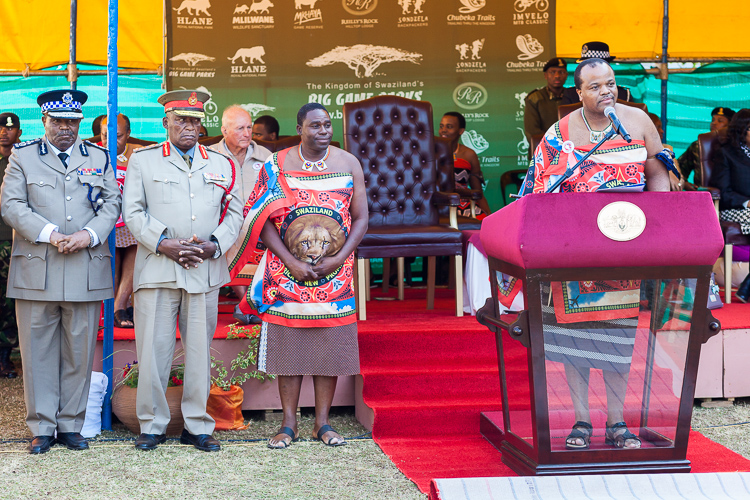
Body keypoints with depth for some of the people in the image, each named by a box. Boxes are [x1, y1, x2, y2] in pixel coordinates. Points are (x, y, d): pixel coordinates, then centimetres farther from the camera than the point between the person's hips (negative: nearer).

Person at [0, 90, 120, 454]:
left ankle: (71, 425, 13)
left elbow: (112, 204, 9)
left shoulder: (99, 159, 15)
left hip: (86, 270, 1)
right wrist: (48, 233, -13)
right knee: (38, 351, 1)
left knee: (79, 351, 4)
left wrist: (89, 234, -10)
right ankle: (42, 428, 8)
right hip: (36, 270, -1)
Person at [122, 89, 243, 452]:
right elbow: (133, 212, 3)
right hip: (157, 269, -2)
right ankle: (152, 425, 7)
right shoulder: (143, 160, 9)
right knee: (154, 348, -2)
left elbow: (234, 213, 13)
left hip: (206, 270, 2)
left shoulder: (221, 164, 15)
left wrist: (214, 245, -5)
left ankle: (197, 426, 12)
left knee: (199, 350, 4)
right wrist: (164, 244, -10)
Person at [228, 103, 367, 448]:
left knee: (330, 346, 3)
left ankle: (322, 423, 12)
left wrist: (339, 258, -9)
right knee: (288, 345, 1)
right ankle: (289, 424, 9)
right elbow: (263, 219, -3)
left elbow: (361, 218, 5)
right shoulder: (276, 166, 1)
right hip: (287, 272, -1)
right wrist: (291, 262, -13)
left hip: (334, 273, 1)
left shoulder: (348, 164, 5)